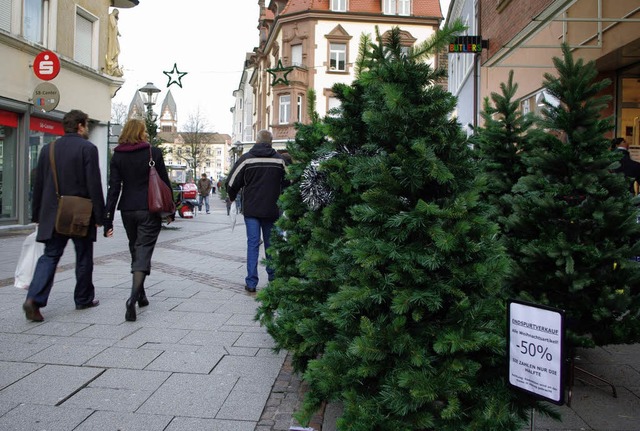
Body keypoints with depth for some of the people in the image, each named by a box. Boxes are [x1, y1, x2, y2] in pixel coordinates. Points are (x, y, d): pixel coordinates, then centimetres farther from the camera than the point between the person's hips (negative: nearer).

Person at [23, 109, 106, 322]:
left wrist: (37, 215, 17)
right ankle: (84, 299, 21)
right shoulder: (87, 148, -9)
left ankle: (34, 299, -8)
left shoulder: (48, 149, 8)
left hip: (53, 214, 4)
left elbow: (38, 185, 11)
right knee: (84, 257, 10)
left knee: (50, 256, 8)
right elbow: (94, 185, -14)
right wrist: (99, 215, -9)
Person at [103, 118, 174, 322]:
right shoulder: (154, 153, -4)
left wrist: (108, 219, -2)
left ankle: (141, 295, 27)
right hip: (150, 211, -3)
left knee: (136, 251, 18)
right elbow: (165, 183, -1)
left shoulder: (118, 156, 2)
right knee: (144, 252, -4)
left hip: (128, 211, 3)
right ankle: (133, 297, -21)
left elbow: (114, 188, -2)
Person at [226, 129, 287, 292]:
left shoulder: (246, 158, -5)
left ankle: (251, 282, -1)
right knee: (270, 243, 15)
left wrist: (232, 197, 17)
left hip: (251, 209, -1)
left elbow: (231, 183, -3)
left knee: (253, 243, 2)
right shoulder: (279, 159, -1)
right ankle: (273, 277, 26)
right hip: (272, 210, 1)